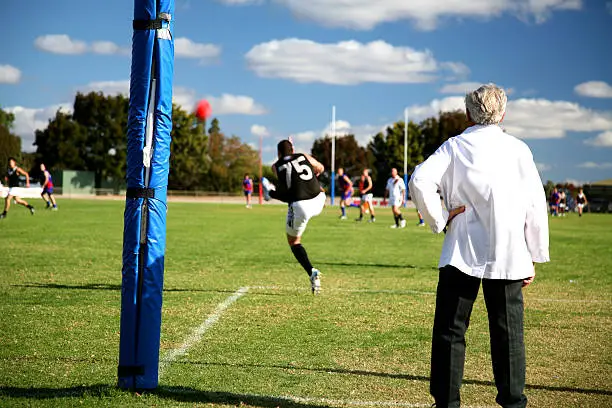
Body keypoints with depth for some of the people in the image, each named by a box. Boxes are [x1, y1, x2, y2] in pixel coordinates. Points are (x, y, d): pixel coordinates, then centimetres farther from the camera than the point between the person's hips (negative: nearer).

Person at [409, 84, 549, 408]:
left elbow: (420, 181, -14)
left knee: (450, 332, 6)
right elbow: (536, 205, 2)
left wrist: (439, 220, -2)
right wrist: (535, 257, 8)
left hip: (462, 254, -1)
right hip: (509, 257, 1)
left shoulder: (455, 146, 1)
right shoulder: (518, 149, 4)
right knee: (508, 333, 8)